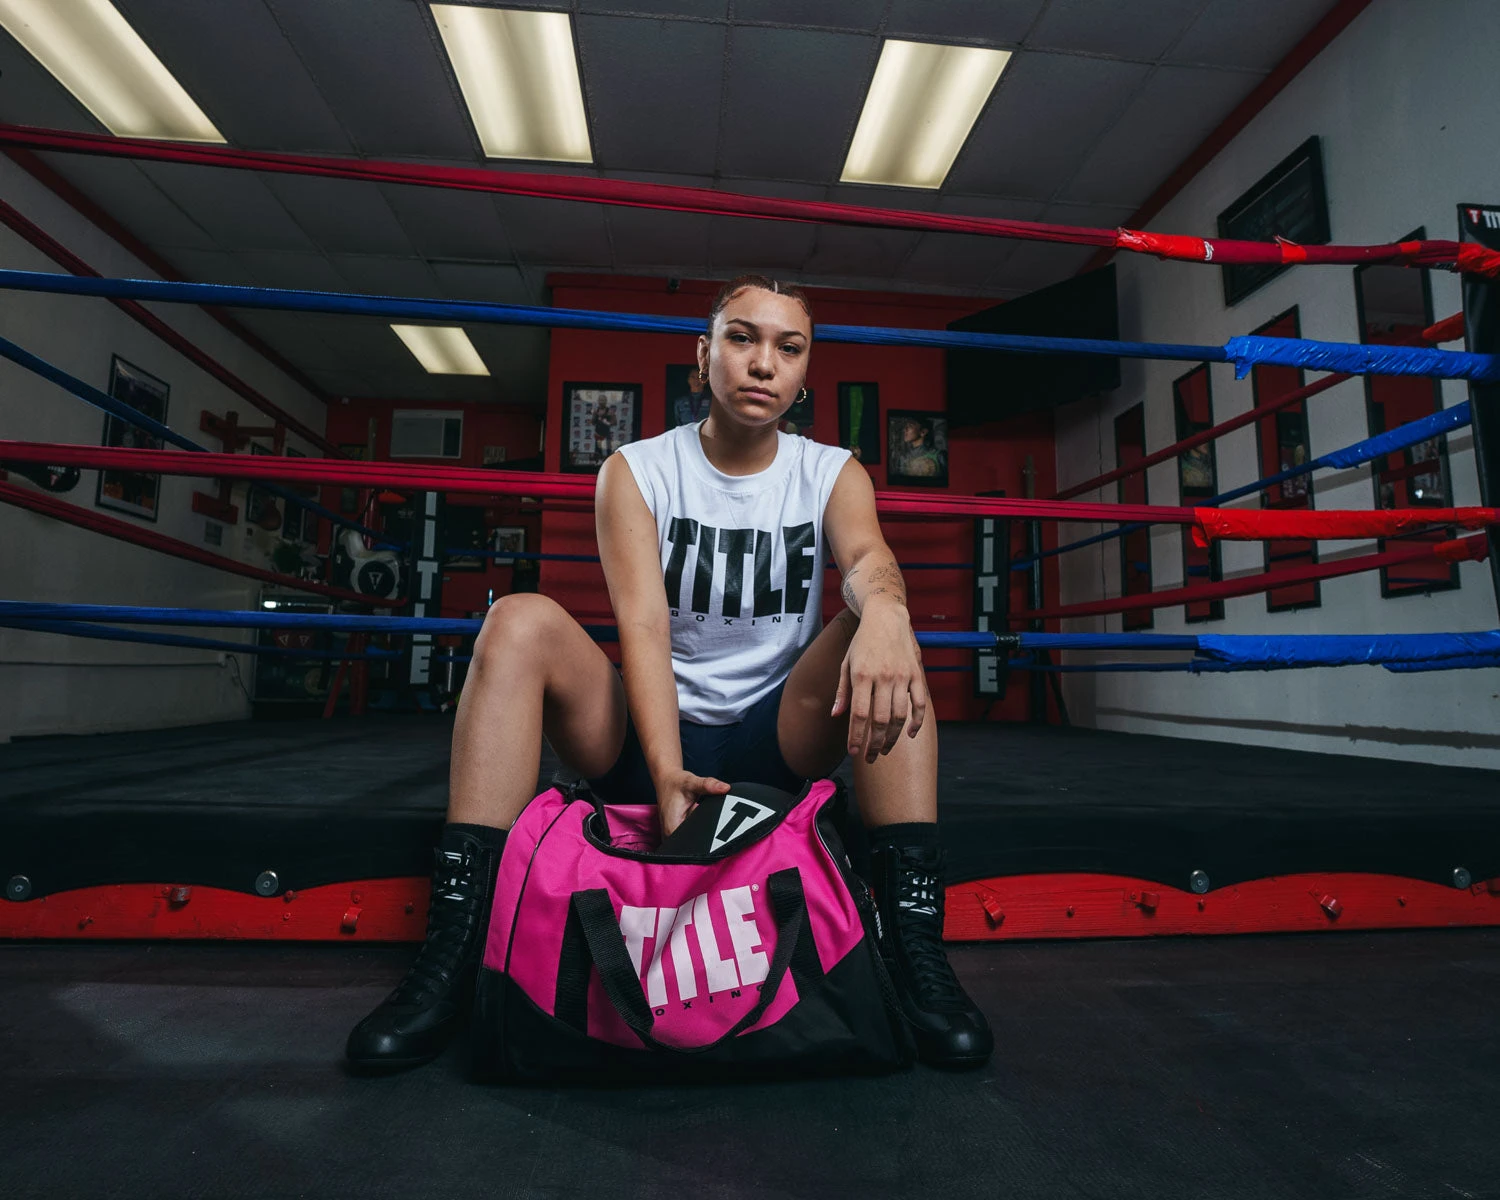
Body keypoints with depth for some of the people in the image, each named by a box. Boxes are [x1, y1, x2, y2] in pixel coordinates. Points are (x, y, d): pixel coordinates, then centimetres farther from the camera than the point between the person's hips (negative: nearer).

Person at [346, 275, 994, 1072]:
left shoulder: (832, 474, 3)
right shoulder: (637, 471, 0)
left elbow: (868, 558, -20)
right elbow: (643, 624, -15)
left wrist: (884, 612, -46)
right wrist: (666, 771, -31)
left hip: (779, 742, 1)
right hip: (651, 745, 0)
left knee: (880, 631, -24)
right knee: (522, 621, -22)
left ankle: (915, 950, -24)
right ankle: (449, 961, -22)